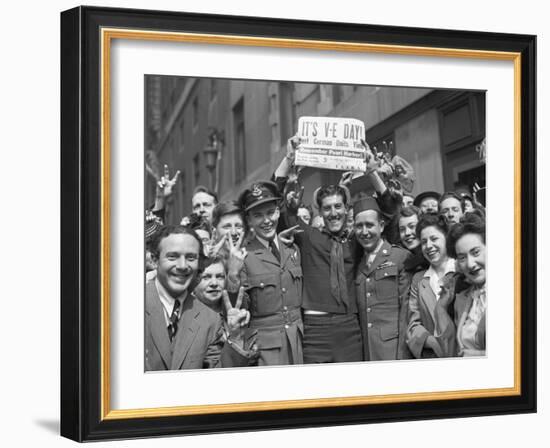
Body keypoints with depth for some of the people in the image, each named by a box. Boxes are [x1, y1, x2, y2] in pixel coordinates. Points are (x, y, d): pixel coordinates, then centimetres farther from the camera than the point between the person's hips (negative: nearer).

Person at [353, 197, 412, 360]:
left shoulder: (401, 257, 0)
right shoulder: (357, 264, 17)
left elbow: (407, 308, -5)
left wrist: (402, 353, -11)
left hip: (393, 349, -4)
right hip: (366, 352, 4)